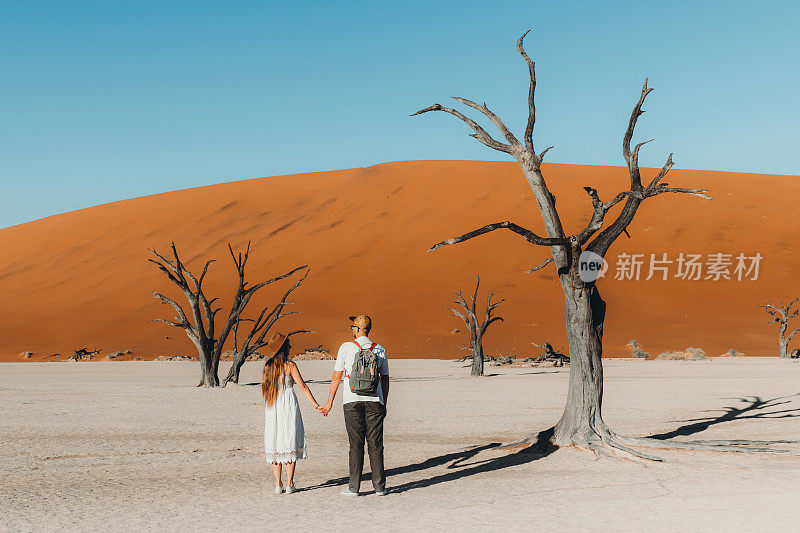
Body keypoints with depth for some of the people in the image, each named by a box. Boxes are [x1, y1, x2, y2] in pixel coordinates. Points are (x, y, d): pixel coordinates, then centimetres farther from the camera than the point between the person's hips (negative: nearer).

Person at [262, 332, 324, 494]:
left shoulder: (268, 366, 5)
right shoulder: (290, 365, -8)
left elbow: (265, 386, 9)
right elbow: (303, 387, -10)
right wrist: (316, 406, -7)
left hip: (271, 408, 4)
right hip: (288, 407, -4)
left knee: (275, 445, 8)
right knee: (291, 444, 2)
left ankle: (278, 484, 7)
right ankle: (290, 484, 0)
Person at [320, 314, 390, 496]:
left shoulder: (346, 347, 0)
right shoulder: (380, 350, 7)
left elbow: (336, 377, 1)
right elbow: (385, 380, 11)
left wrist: (329, 403, 8)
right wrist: (384, 404, 20)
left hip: (352, 401, -2)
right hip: (374, 401, 2)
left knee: (356, 444, 1)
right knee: (375, 444, 5)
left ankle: (354, 487, 1)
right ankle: (379, 486, 5)